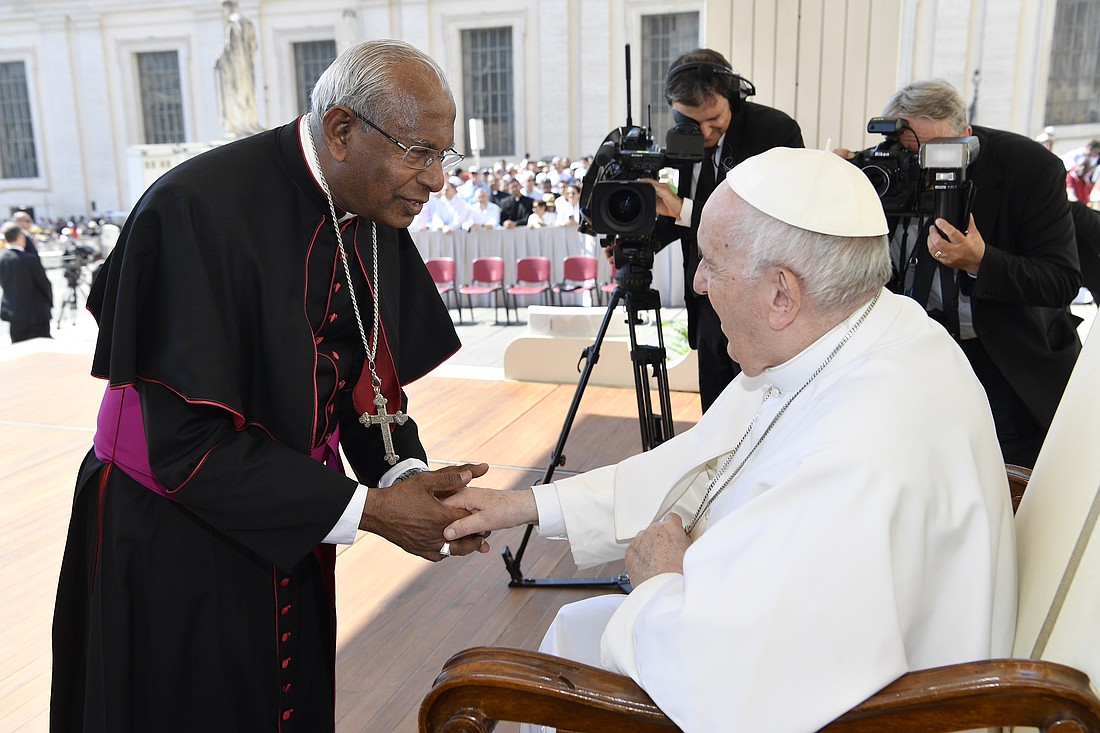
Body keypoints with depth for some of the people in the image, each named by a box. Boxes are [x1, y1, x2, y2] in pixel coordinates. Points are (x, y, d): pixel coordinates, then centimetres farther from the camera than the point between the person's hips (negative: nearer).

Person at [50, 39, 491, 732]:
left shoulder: (371, 213, -4)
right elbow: (189, 443, -27)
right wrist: (367, 507, -26)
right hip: (172, 543, -6)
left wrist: (406, 473, -15)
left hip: (287, 534, 6)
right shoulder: (199, 209, -26)